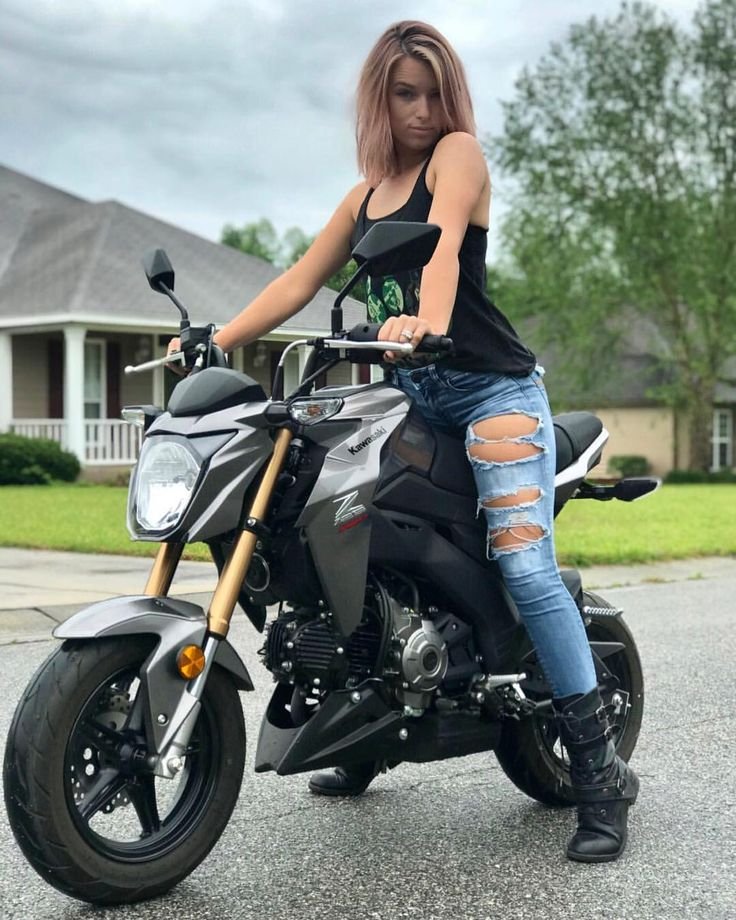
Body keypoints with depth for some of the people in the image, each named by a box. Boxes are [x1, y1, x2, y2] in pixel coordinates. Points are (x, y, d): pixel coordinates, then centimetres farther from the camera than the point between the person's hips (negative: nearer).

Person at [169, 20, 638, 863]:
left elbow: (443, 244, -21)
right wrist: (217, 338, 8)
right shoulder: (367, 193, 20)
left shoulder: (458, 153, 0)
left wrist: (429, 321, -40)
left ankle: (600, 772, -14)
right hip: (408, 399, 7)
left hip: (490, 390, -7)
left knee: (526, 569, -19)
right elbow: (300, 281, 19)